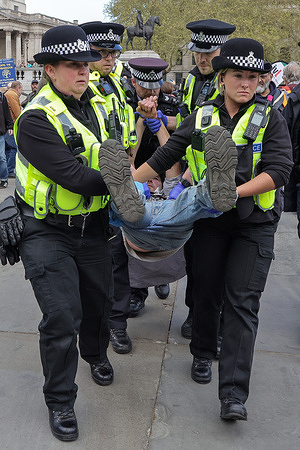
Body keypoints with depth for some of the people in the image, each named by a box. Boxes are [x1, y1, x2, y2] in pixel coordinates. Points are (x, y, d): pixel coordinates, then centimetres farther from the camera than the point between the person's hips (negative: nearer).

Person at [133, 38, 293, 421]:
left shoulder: (270, 119, -1)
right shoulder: (201, 117, 5)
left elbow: (279, 170, -13)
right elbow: (164, 157, 10)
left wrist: (235, 191, -24)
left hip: (253, 223, -2)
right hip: (209, 220, 2)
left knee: (242, 303, -5)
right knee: (207, 292, 12)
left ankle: (233, 395, -3)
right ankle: (203, 354, 38)